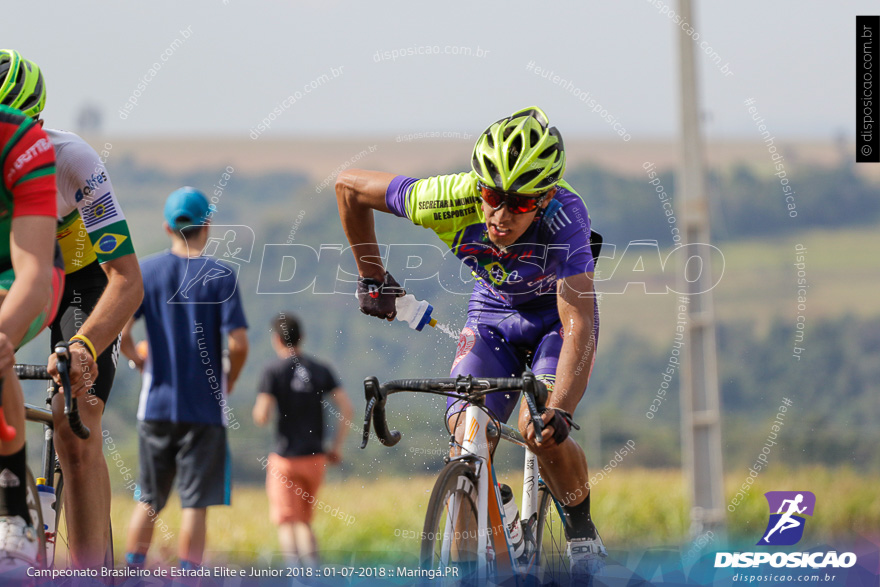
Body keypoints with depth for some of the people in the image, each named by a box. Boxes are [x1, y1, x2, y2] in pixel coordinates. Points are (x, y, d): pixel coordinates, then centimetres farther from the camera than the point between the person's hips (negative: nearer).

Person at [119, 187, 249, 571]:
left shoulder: (145, 271, 1)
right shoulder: (220, 276, -5)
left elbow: (118, 332, -6)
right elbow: (238, 343, -12)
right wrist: (229, 382, 7)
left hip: (157, 404, 3)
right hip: (206, 408, -2)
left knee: (149, 501, 12)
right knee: (196, 503, 0)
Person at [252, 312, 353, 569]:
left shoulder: (273, 371, -6)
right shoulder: (320, 370, 6)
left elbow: (261, 417, -13)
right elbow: (346, 409, -1)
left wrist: (257, 412, 11)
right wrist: (337, 446, 7)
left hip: (285, 458, -4)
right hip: (315, 457, 4)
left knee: (287, 523, -1)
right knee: (304, 522, 16)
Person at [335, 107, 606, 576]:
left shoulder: (564, 216, -38)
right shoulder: (451, 200, -31)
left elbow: (579, 325, -44)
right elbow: (349, 185, -15)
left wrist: (559, 411, -55)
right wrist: (371, 276, -7)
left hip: (558, 314, -3)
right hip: (492, 313, 3)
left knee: (539, 429, -26)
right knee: (468, 437, -19)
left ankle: (582, 531, 1)